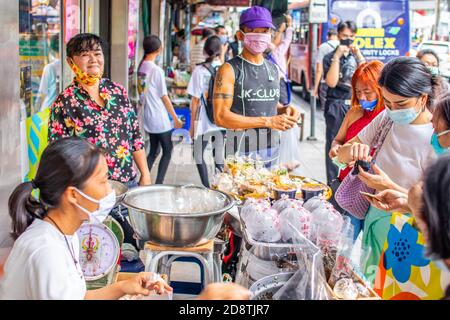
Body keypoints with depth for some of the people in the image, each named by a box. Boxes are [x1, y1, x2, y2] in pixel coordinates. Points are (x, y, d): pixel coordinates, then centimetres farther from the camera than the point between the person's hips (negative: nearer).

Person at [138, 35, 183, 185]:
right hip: (160, 120, -7)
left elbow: (142, 94, 7)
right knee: (167, 151, 5)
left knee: (153, 152, 16)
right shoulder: (157, 70, -16)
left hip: (149, 119, 7)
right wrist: (176, 119, -4)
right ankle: (158, 183, 4)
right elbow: (164, 97, -12)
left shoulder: (141, 68, 3)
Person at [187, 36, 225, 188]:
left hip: (204, 121, -2)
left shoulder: (200, 70, -8)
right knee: (220, 157, 13)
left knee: (199, 155, 14)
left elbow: (195, 100, -6)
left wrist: (192, 125, 2)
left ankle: (207, 188, 5)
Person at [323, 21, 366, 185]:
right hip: (336, 107, -3)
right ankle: (333, 184, 3)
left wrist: (359, 55, -10)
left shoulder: (357, 56, 11)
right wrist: (337, 57, -14)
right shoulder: (330, 57, 1)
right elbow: (331, 82, -12)